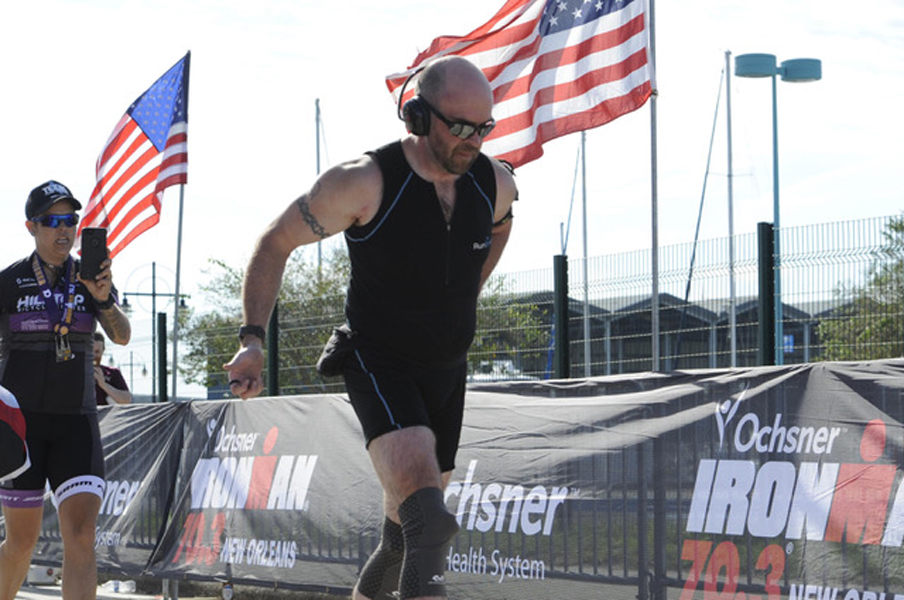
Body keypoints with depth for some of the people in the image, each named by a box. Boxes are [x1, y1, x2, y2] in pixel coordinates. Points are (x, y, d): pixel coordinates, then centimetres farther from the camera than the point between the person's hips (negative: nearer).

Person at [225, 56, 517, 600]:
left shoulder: (494, 182, -4)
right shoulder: (366, 183, -19)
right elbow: (276, 242, -8)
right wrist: (253, 339, -14)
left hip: (449, 369, 6)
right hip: (379, 365, -6)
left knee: (411, 523, 15)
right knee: (427, 519, -28)